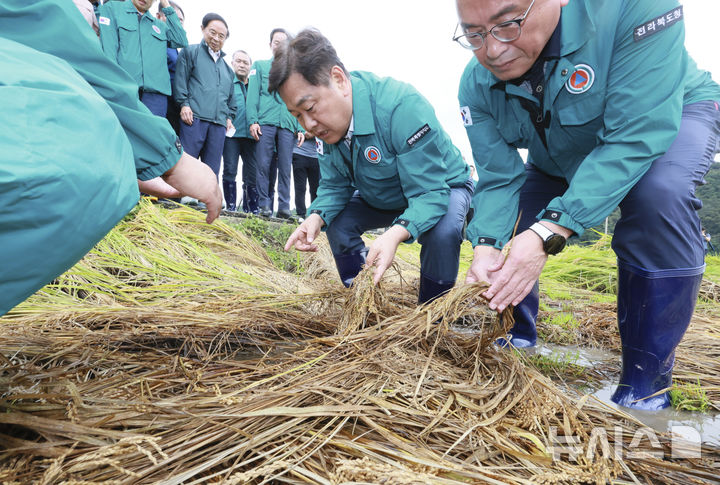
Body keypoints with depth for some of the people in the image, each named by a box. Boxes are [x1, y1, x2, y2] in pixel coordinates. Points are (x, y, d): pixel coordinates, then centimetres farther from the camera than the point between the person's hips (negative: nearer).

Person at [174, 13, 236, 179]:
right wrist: (184, 103, -8)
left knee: (212, 171, 2)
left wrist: (229, 116, 17)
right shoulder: (191, 52, 13)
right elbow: (180, 79, 3)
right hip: (194, 117, -5)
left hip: (219, 123, 5)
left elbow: (231, 97, 30)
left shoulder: (227, 67, 28)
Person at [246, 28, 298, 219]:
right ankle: (264, 205, -1)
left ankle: (284, 207, 0)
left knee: (285, 168, -2)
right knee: (263, 165, -6)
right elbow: (253, 94, 7)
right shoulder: (260, 66, 17)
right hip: (265, 123, -1)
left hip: (287, 125, 1)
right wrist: (252, 121, -6)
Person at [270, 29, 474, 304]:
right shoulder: (325, 123, -15)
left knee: (441, 233, -35)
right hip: (382, 198, 7)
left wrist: (395, 234, -55)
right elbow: (334, 186, -8)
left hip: (440, 189, -6)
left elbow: (430, 192, -38)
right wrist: (316, 218, -30)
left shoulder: (402, 106, -38)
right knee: (336, 221, -8)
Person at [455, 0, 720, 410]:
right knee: (498, 220, -8)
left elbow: (636, 138, -41)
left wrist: (549, 232, -49)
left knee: (659, 192, -35)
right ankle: (518, 338, 16)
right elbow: (499, 179, -20)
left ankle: (647, 378, -19)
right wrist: (486, 246, -38)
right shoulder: (477, 87, -22)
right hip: (561, 160, 5)